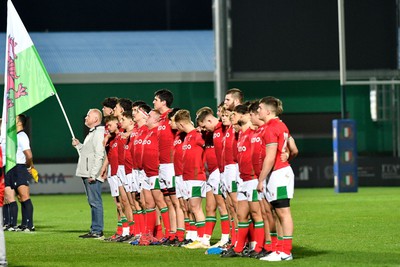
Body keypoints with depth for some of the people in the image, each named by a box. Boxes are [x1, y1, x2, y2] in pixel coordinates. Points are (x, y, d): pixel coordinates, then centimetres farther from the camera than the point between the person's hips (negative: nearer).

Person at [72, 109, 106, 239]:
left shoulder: (99, 133, -12)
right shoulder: (91, 133, 21)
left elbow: (99, 155, -19)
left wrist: (93, 174, -22)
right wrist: (78, 145, 16)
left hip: (93, 175, -11)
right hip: (87, 174, 11)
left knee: (95, 202, -10)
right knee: (92, 202, 12)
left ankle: (97, 231, -10)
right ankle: (94, 229, 15)